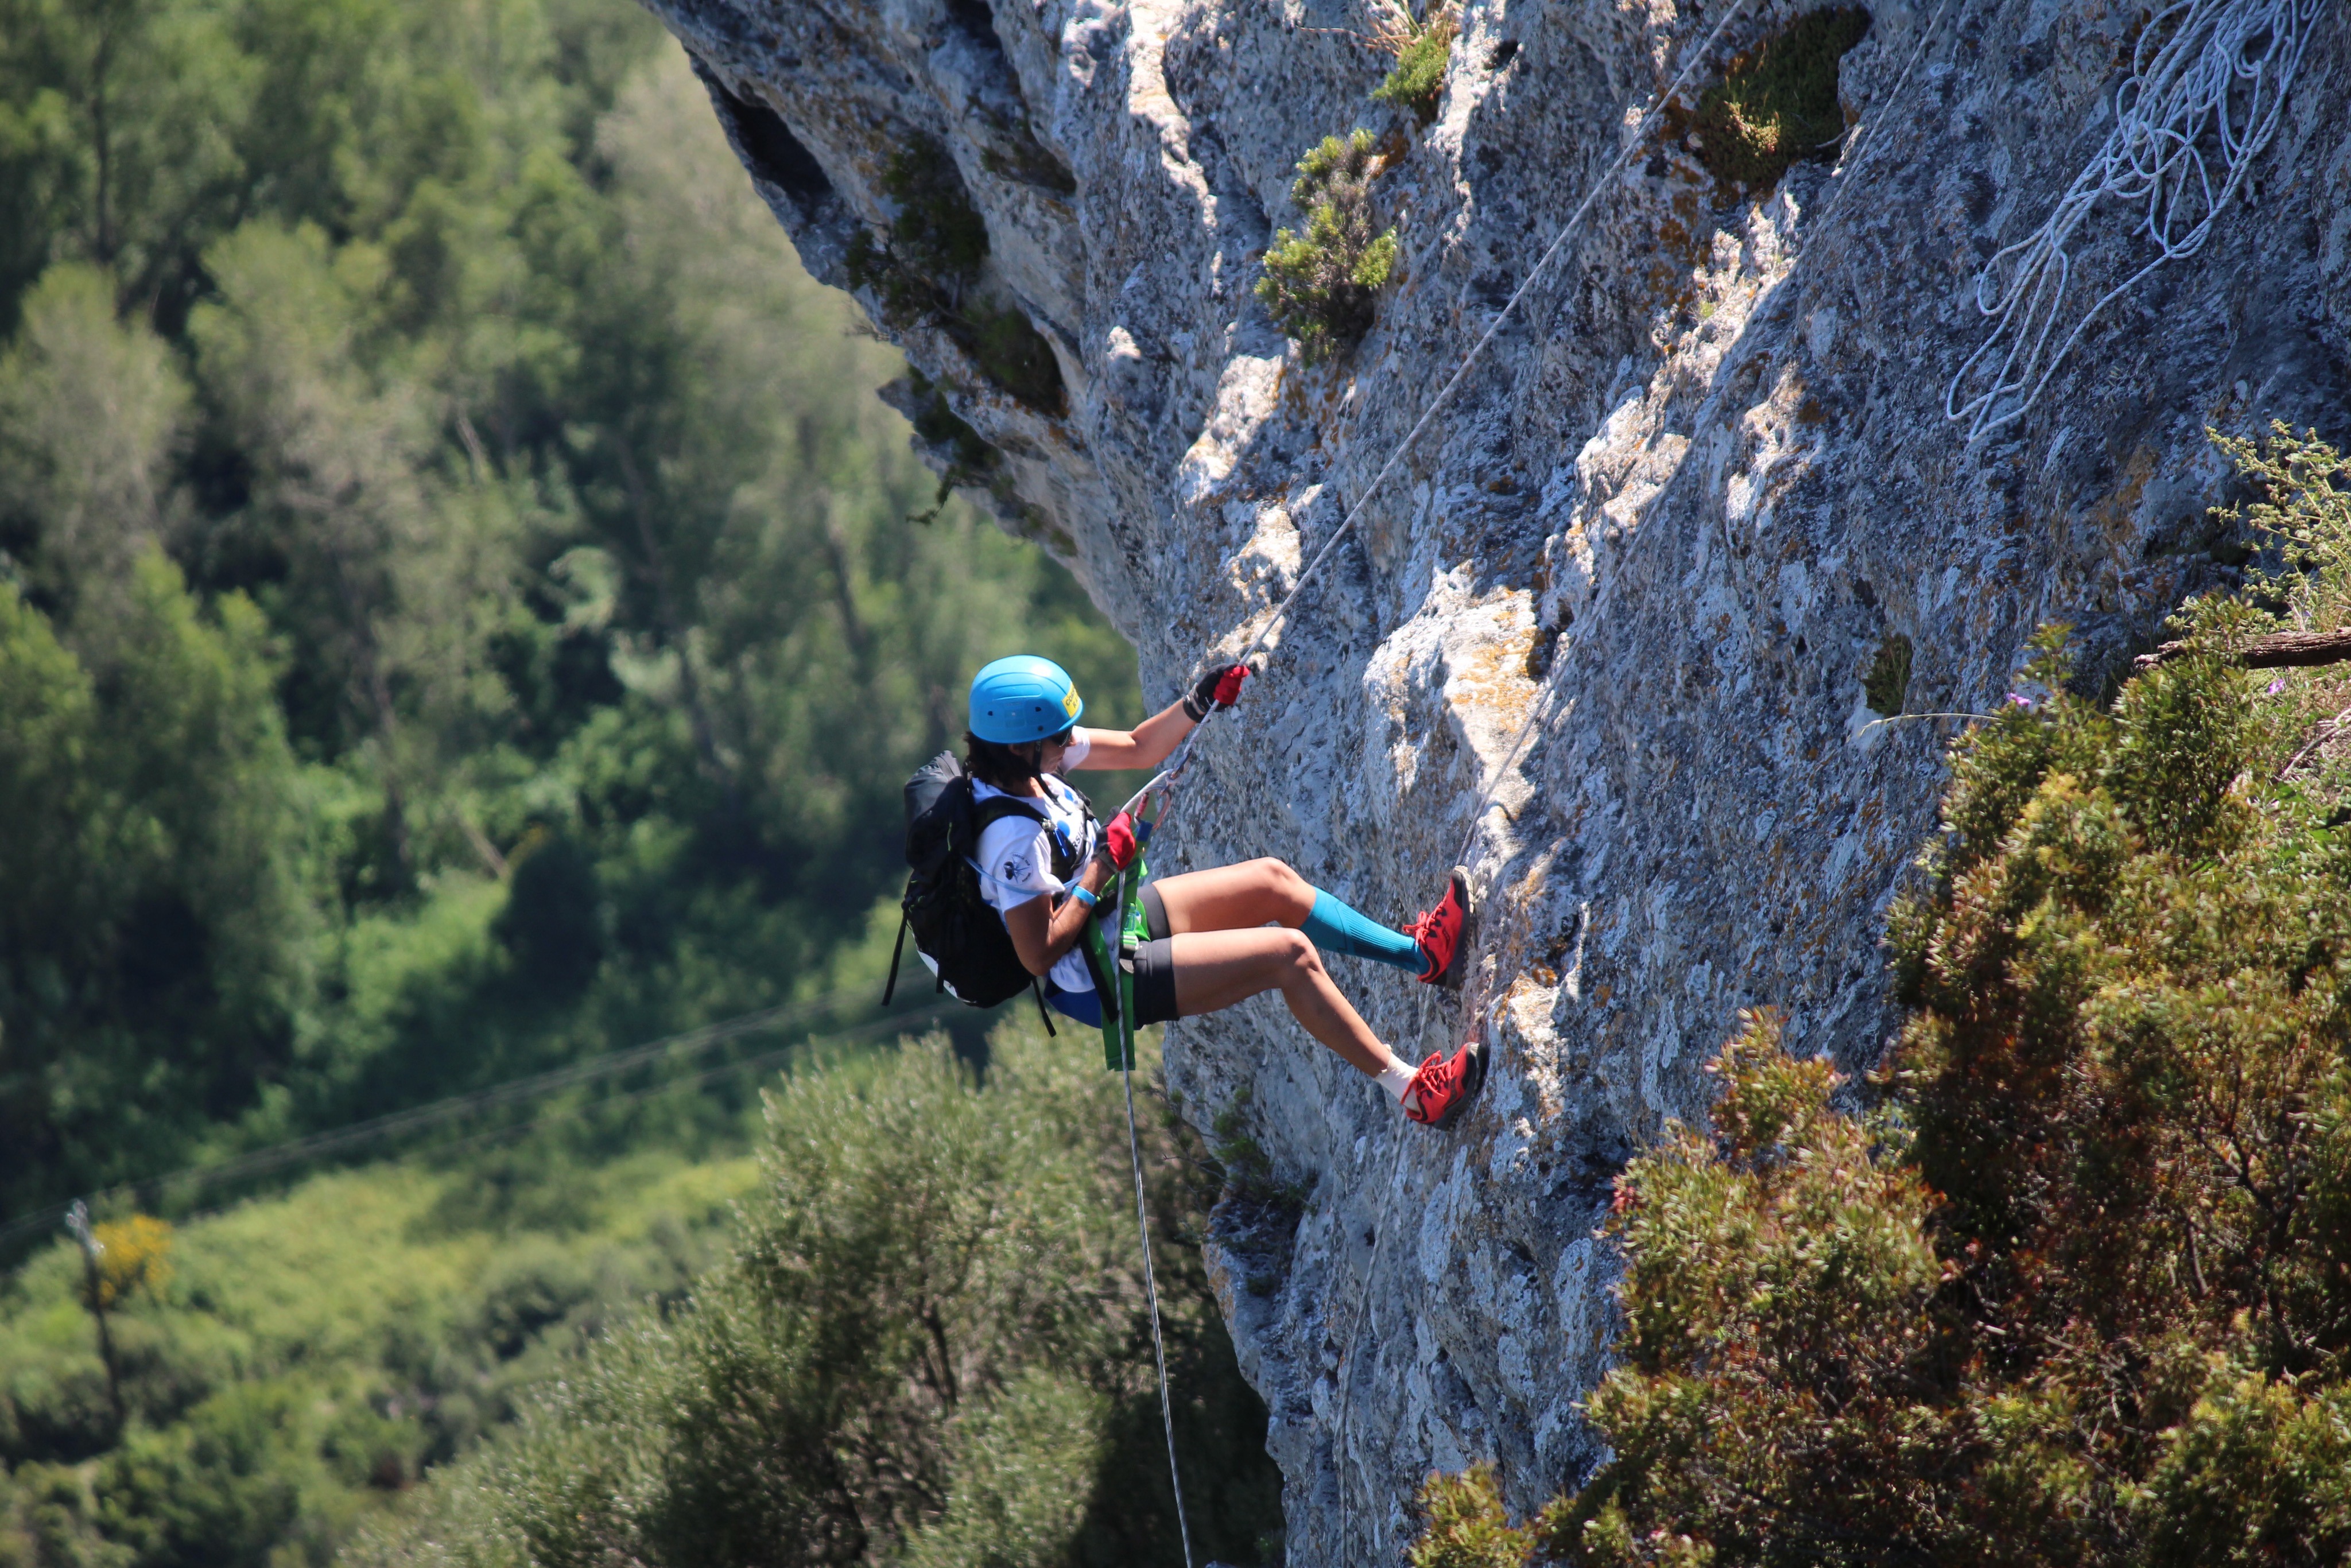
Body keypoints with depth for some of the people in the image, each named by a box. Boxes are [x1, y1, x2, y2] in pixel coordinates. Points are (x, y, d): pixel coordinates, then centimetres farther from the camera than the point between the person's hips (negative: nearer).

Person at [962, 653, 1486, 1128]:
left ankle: (1420, 952, 25)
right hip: (1102, 981, -10)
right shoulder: (1014, 838, -34)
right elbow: (1039, 954, -29)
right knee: (1290, 953, -12)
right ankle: (1412, 1091, -4)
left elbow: (1138, 749, 5)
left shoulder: (1021, 759, -8)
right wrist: (1102, 868, -26)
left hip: (1117, 918, 10)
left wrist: (1200, 702, -11)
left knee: (1273, 879, 11)